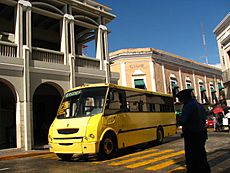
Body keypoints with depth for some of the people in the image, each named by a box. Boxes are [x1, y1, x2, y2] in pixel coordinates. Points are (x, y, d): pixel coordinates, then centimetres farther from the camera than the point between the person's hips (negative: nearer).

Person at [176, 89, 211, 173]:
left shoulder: (188, 106, -18)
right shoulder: (200, 106, 11)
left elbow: (181, 121, -24)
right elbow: (204, 119, 20)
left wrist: (179, 120, -4)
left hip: (192, 136, -9)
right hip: (201, 134, 9)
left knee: (191, 158, -1)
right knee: (201, 156, 21)